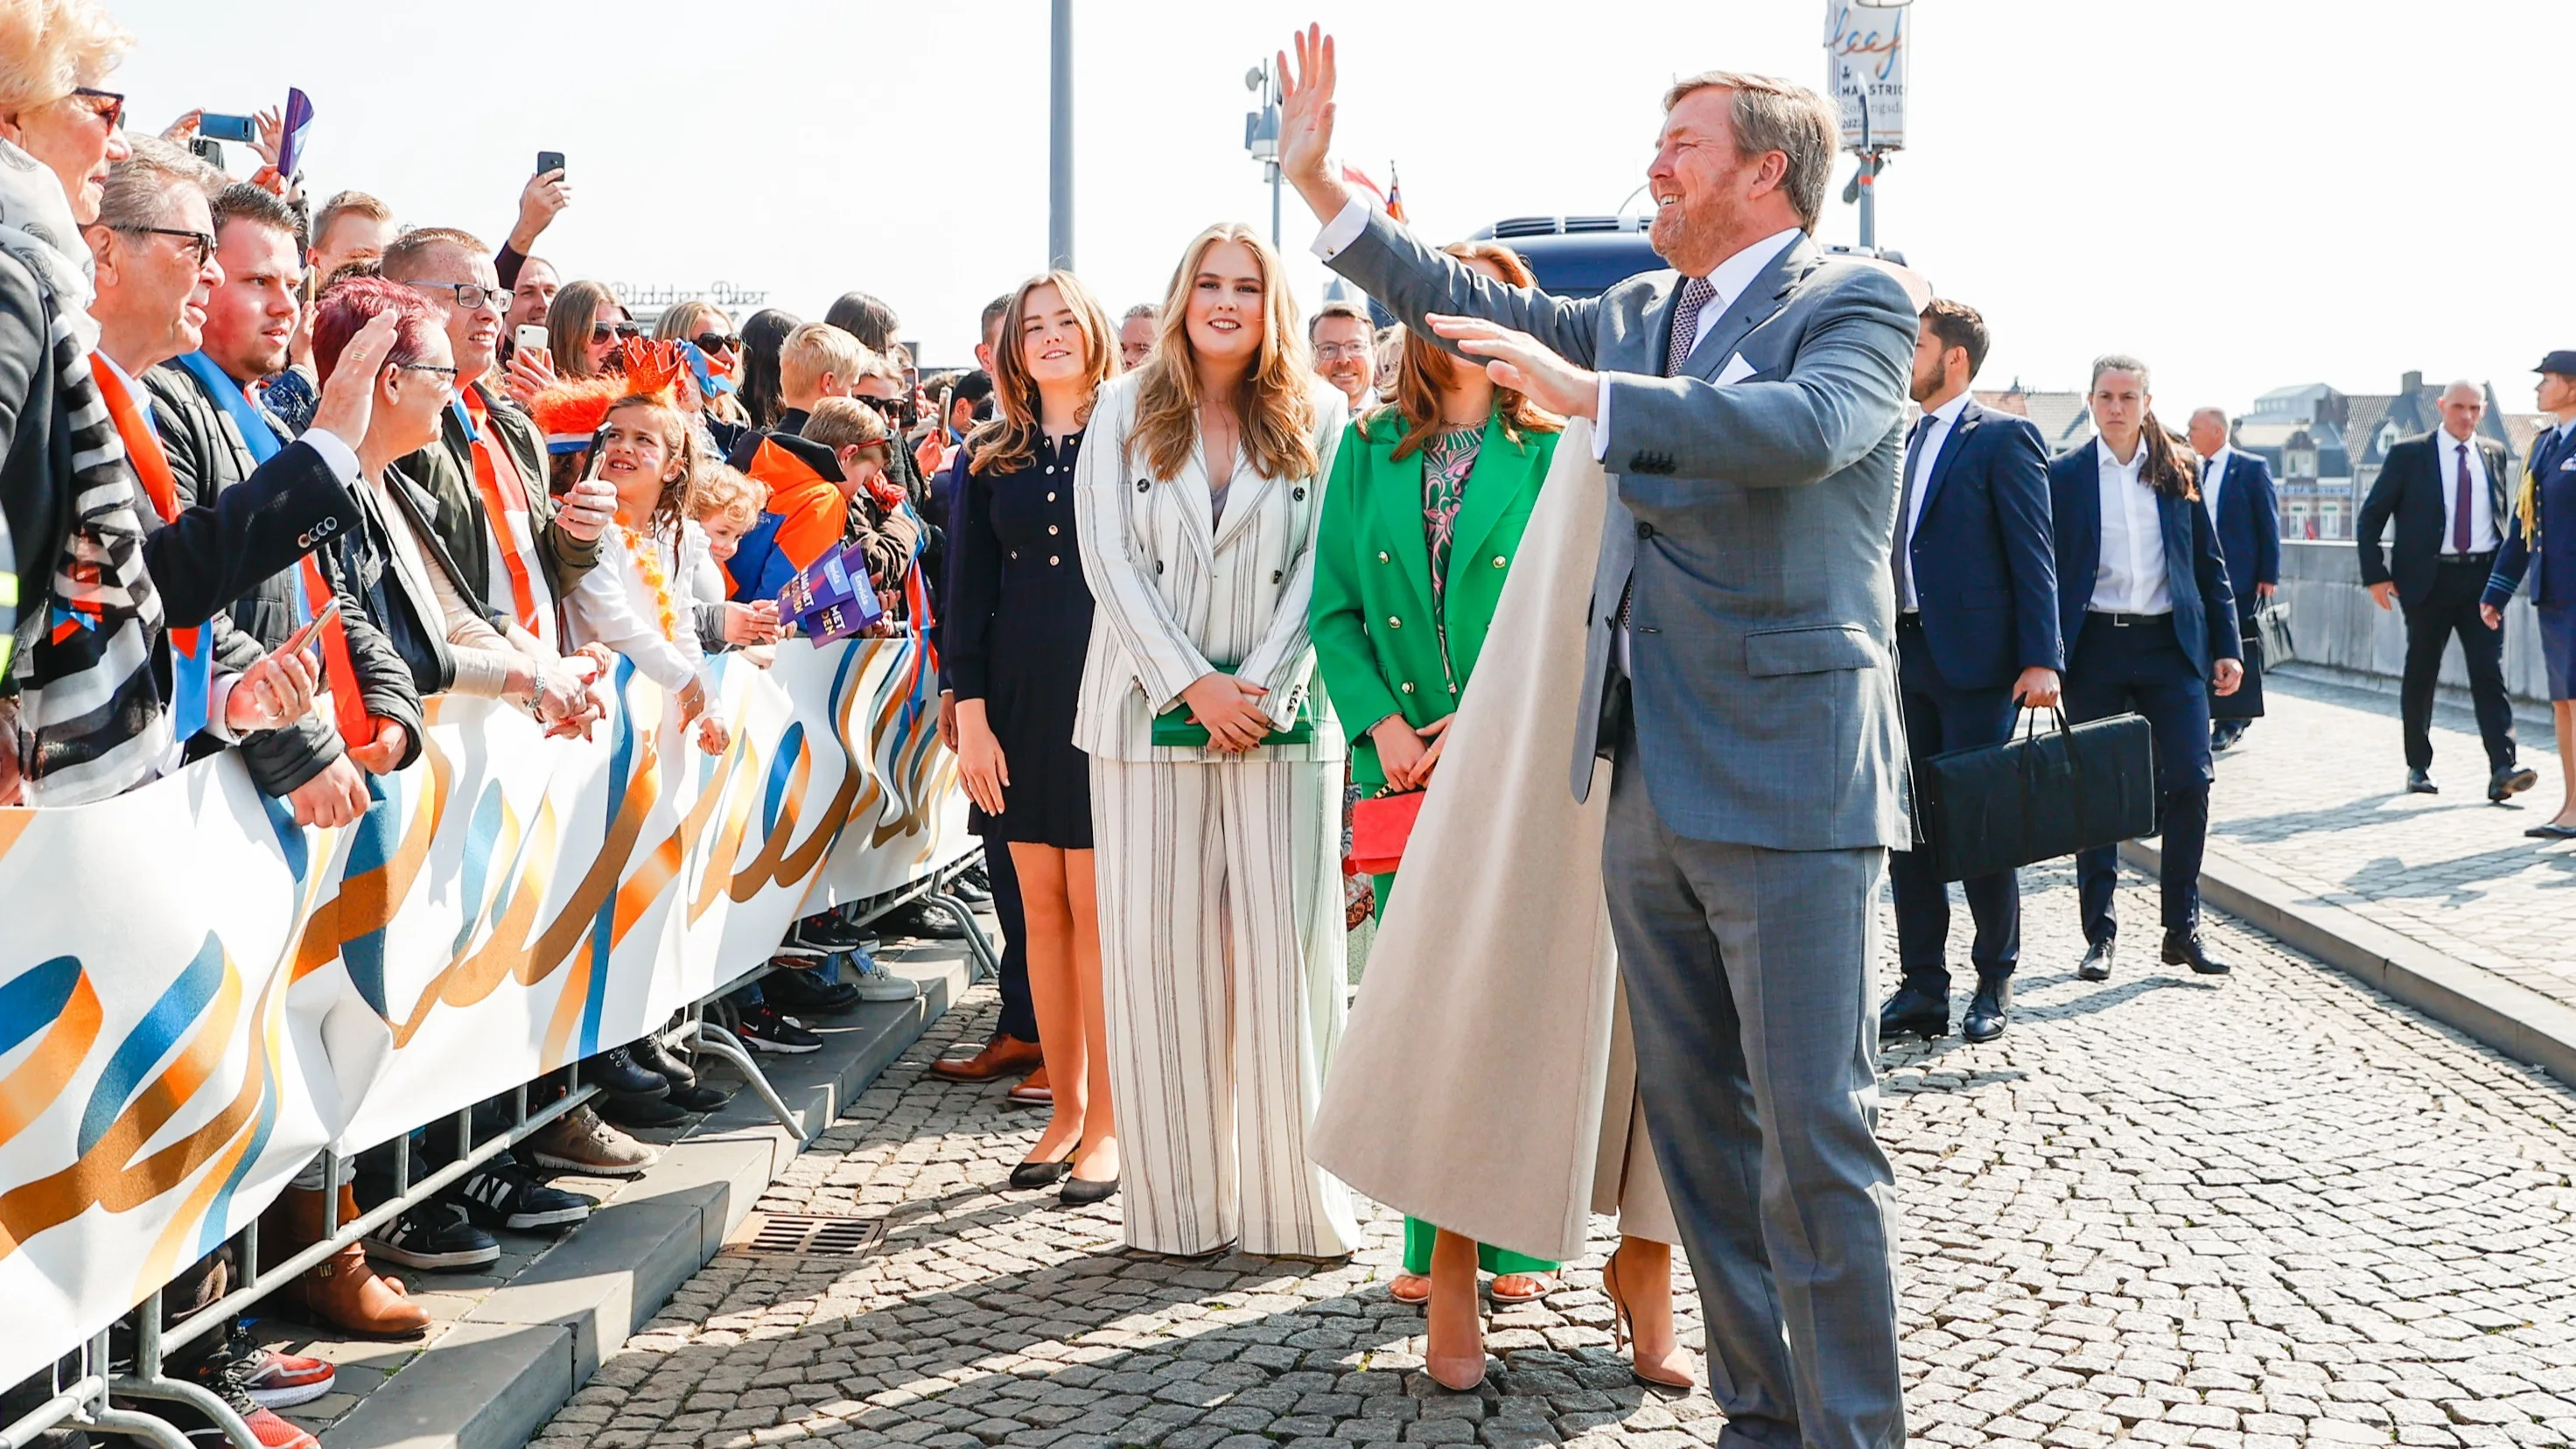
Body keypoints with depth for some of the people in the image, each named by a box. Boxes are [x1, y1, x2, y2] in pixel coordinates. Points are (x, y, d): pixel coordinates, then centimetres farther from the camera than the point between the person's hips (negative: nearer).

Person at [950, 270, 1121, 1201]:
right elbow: (968, 592, 9)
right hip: (1019, 697, 4)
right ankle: (1065, 1112, 15)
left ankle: (1106, 1121, 4)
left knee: (1094, 909, -4)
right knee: (1042, 910, 6)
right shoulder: (990, 460, 11)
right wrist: (971, 713, 1)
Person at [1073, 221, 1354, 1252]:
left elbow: (1323, 565, 1)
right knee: (1158, 947, 0)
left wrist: (1264, 684, -11)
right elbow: (1110, 560, -1)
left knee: (1286, 946, -1)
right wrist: (1193, 685, -9)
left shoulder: (1316, 419, 6)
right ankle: (1178, 1201, 6)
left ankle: (1291, 1196, 7)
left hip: (1281, 714, 0)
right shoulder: (1126, 411, 6)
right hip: (1152, 710, 0)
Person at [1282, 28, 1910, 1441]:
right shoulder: (1640, 315, 18)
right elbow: (1473, 310, 26)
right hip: (1650, 785, 8)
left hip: (1786, 788, -7)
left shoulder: (1856, 305, -4)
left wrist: (1587, 394, -29)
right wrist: (1321, 184, 21)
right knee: (1695, 1119, 11)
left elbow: (1809, 426, -24)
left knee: (1813, 1135, -6)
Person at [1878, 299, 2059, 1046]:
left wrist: (2041, 659, -17)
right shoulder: (1905, 442, 15)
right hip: (1904, 656, 7)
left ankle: (1995, 984, 15)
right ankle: (1923, 986, 14)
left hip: (1974, 661, -7)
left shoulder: (2003, 438, -6)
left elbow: (2034, 554, -10)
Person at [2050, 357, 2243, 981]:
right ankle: (2100, 935, 11)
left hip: (2172, 646, 1)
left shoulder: (2177, 473, 8)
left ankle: (2183, 929, 6)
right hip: (2095, 645, -1)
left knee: (2189, 780, -6)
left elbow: (2209, 564, 11)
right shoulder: (2063, 474, 3)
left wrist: (2226, 646, 5)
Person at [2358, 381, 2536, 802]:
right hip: (2430, 578, -2)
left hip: (2483, 578, 2)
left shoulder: (2494, 454, 11)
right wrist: (2375, 575, -7)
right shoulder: (2409, 455, 0)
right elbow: (2370, 518, 1)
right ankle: (2418, 767, 19)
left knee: (2489, 672, -8)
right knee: (2421, 674, 6)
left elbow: (2503, 515, 21)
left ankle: (2503, 770, -15)